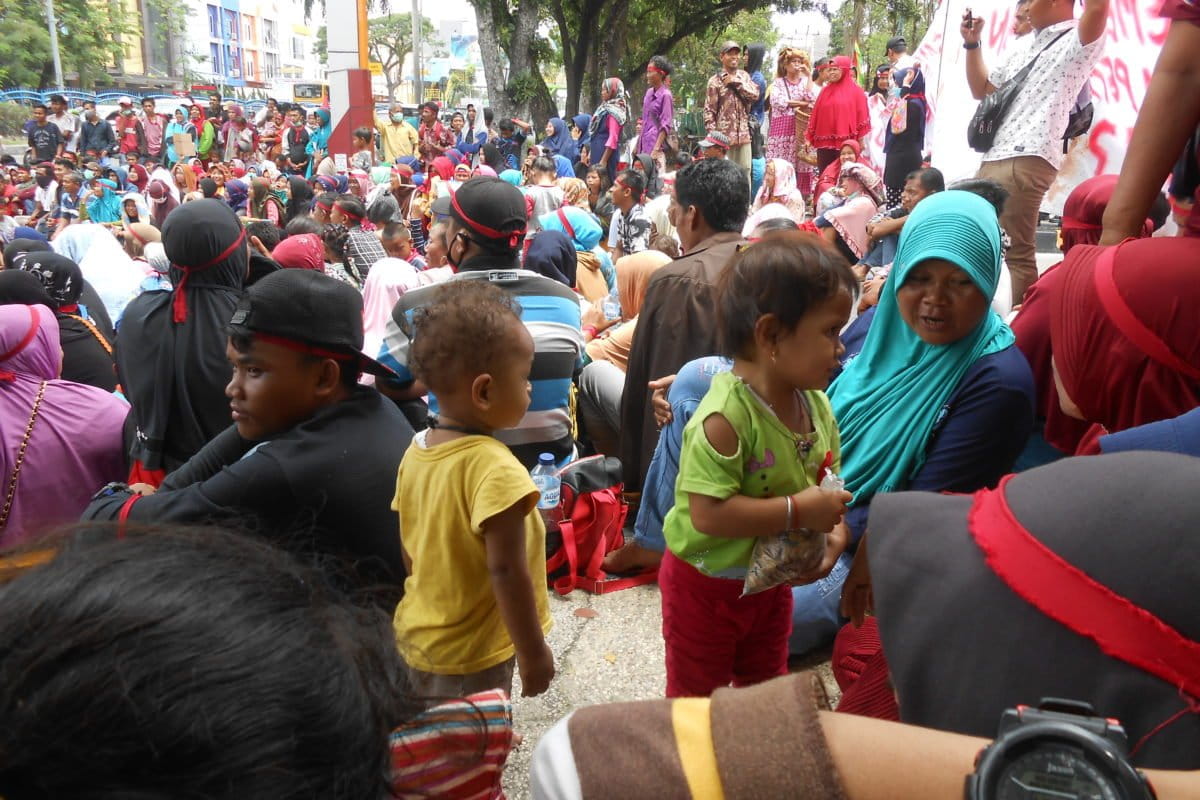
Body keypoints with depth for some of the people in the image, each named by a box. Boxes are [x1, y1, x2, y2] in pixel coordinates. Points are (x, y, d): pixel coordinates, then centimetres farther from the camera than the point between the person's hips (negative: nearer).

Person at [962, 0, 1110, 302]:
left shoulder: (1078, 41, -2)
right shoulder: (1024, 48, 25)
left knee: (1015, 252, -12)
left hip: (1026, 160, -9)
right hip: (994, 158, 9)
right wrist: (972, 43, 22)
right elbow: (981, 90, 31)